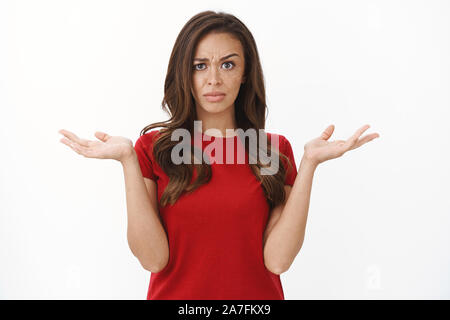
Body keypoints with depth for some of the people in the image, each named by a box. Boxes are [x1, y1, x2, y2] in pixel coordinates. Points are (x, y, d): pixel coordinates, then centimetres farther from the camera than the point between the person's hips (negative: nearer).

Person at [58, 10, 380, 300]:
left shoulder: (276, 149, -3)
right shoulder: (153, 147, -4)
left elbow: (277, 259, -14)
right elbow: (153, 258, -15)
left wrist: (309, 163, -18)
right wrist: (128, 160, -20)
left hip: (256, 294, 1)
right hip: (175, 294, 0)